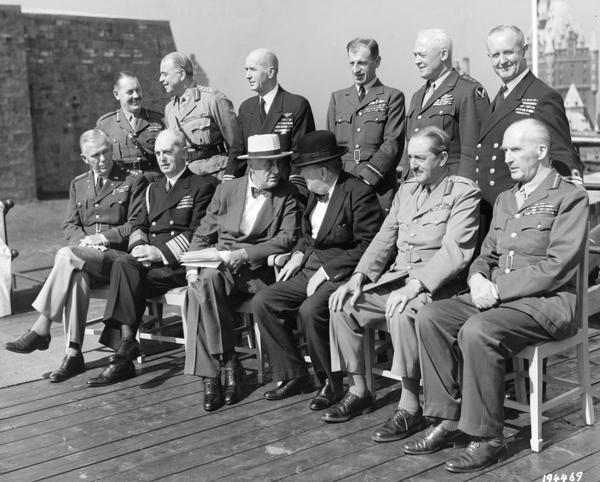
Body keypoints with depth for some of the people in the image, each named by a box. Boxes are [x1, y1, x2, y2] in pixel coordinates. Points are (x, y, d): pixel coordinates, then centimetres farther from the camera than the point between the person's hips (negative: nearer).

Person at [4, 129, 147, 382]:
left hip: (118, 255, -4)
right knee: (77, 275, -32)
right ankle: (73, 354, -29)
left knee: (66, 255, -30)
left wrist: (102, 238, -12)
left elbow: (136, 225, -3)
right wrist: (84, 241, -7)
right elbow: (69, 225, 14)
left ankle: (41, 330, -24)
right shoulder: (78, 184, 21)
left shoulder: (134, 181, 4)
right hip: (86, 257, 4)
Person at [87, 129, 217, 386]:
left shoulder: (202, 185, 5)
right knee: (123, 265, -28)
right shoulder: (153, 189, 27)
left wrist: (161, 252, -16)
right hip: (150, 258, 5)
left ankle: (124, 350, -26)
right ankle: (126, 345, -31)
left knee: (125, 270, -28)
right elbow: (139, 225, 21)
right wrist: (139, 246, -4)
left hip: (180, 262, -5)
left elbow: (197, 233, -6)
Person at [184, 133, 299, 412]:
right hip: (218, 263, 3)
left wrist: (245, 254, -18)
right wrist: (192, 265, -3)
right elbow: (202, 235, 16)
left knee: (209, 280, -30)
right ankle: (227, 362, -23)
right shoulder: (226, 190, 14)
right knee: (204, 281, -32)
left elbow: (287, 238, -7)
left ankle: (211, 374, -20)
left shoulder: (288, 195, 6)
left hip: (258, 270, -3)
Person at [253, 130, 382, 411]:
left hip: (341, 273, -9)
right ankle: (293, 376, 2)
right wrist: (298, 255, 6)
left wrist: (327, 271, -19)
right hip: (311, 268, 9)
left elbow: (368, 246, -18)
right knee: (263, 302, -7)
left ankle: (331, 383, -11)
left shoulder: (360, 194, -14)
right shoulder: (316, 194, 14)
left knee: (310, 310, -32)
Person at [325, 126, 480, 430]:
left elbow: (456, 251, -17)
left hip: (435, 286, -7)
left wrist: (415, 285, -27)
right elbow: (384, 238, 16)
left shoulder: (464, 192, -6)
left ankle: (410, 407, -23)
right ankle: (359, 391, 4)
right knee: (343, 304, -9)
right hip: (394, 279, 7)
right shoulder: (407, 189, 18)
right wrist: (359, 276, 0)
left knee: (402, 312, -35)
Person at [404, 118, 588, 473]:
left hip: (547, 302, -7)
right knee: (430, 318, -14)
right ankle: (448, 420, -8)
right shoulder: (504, 199, 21)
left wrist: (498, 288, -17)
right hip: (496, 297, 8)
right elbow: (487, 254, 21)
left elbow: (557, 266, -15)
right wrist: (478, 277, -3)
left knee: (477, 332, -33)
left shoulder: (570, 197, -4)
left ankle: (487, 438, -19)